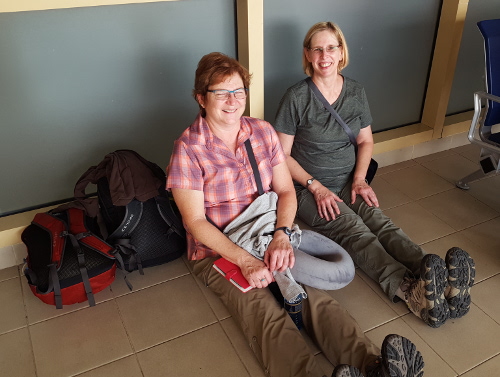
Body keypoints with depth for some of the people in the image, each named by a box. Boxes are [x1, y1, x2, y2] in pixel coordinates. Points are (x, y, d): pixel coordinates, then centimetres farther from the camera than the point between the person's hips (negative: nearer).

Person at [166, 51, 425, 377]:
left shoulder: (264, 132, 6)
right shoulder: (189, 149, -8)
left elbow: (286, 191, 4)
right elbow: (196, 222, -12)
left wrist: (281, 235, -17)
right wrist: (245, 260, -24)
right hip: (217, 251, -3)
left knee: (314, 295, -23)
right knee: (265, 312, -29)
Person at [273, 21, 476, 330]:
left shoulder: (355, 91, 7)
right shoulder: (297, 97, -8)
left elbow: (366, 141, 15)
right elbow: (282, 154, -5)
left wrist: (359, 179, -2)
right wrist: (316, 187, -15)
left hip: (348, 183, 4)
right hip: (308, 188, -4)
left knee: (382, 223, -25)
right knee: (355, 232, -31)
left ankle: (445, 284, -46)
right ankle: (411, 290, -54)